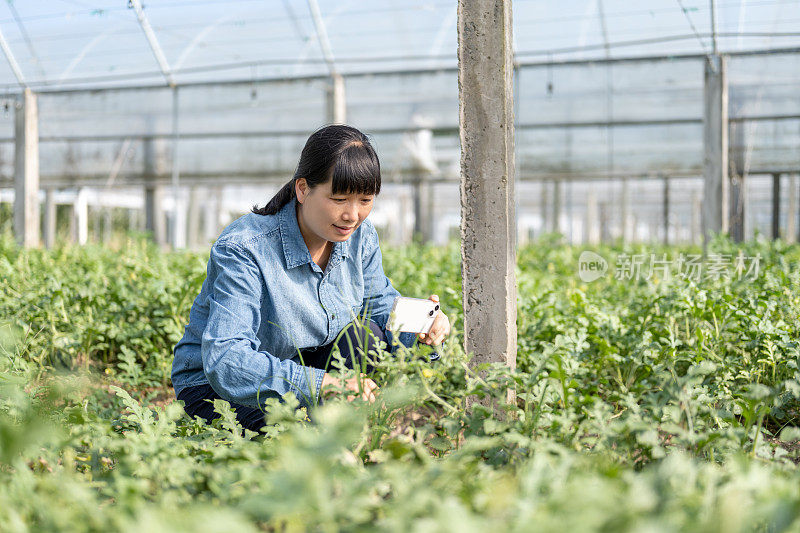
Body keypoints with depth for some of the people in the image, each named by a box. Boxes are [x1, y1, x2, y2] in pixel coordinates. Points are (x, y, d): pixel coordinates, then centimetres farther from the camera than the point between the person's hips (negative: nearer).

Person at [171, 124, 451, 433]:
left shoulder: (360, 236, -8)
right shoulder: (241, 249, -29)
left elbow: (381, 306, 4)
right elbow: (224, 361, -37)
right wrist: (323, 383, -49)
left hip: (300, 366, 6)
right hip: (214, 385, -6)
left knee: (363, 335, -22)